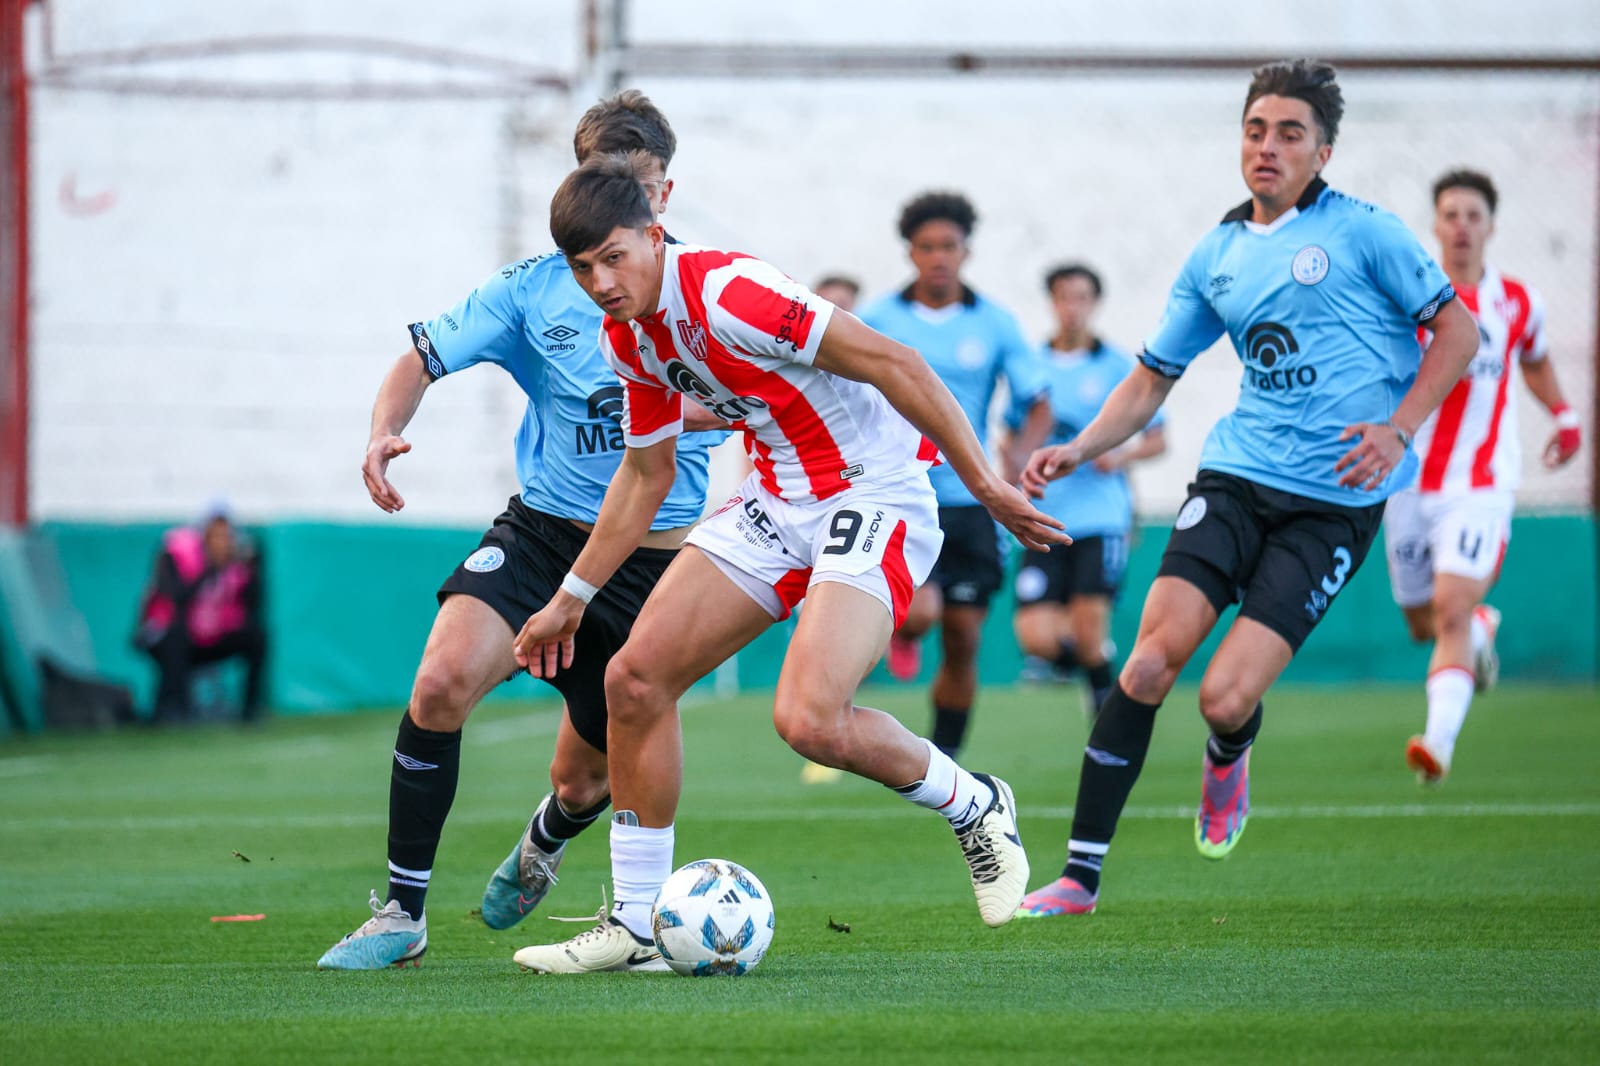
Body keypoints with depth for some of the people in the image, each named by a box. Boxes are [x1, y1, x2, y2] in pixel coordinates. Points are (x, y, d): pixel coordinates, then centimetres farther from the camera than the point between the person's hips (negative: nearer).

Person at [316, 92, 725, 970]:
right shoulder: (532, 290, 1)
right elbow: (425, 358, 1)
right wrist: (385, 430, -20)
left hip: (655, 558, 0)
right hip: (541, 533, 0)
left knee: (584, 777, 7)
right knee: (442, 680, -27)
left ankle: (546, 839, 50)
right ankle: (402, 913, -17)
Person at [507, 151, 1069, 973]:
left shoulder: (727, 293, -23)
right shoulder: (628, 337, 5)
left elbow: (891, 363, -22)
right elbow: (646, 472, 20)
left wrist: (987, 486, -22)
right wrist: (572, 599, 22)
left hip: (876, 495, -9)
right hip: (777, 499, 9)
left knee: (809, 721, -25)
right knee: (635, 677, -2)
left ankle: (974, 806, 5)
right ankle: (634, 924, 8)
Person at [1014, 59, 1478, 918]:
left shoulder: (1361, 231, -1)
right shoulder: (1216, 257, 13)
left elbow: (1457, 330, 2)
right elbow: (1152, 377, 19)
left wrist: (1399, 428, -10)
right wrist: (1080, 448, 4)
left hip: (1336, 501, -4)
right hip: (1236, 475, 4)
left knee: (1225, 699, -13)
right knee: (1152, 658, -15)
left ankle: (1228, 758, 27)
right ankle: (1081, 874, -8)